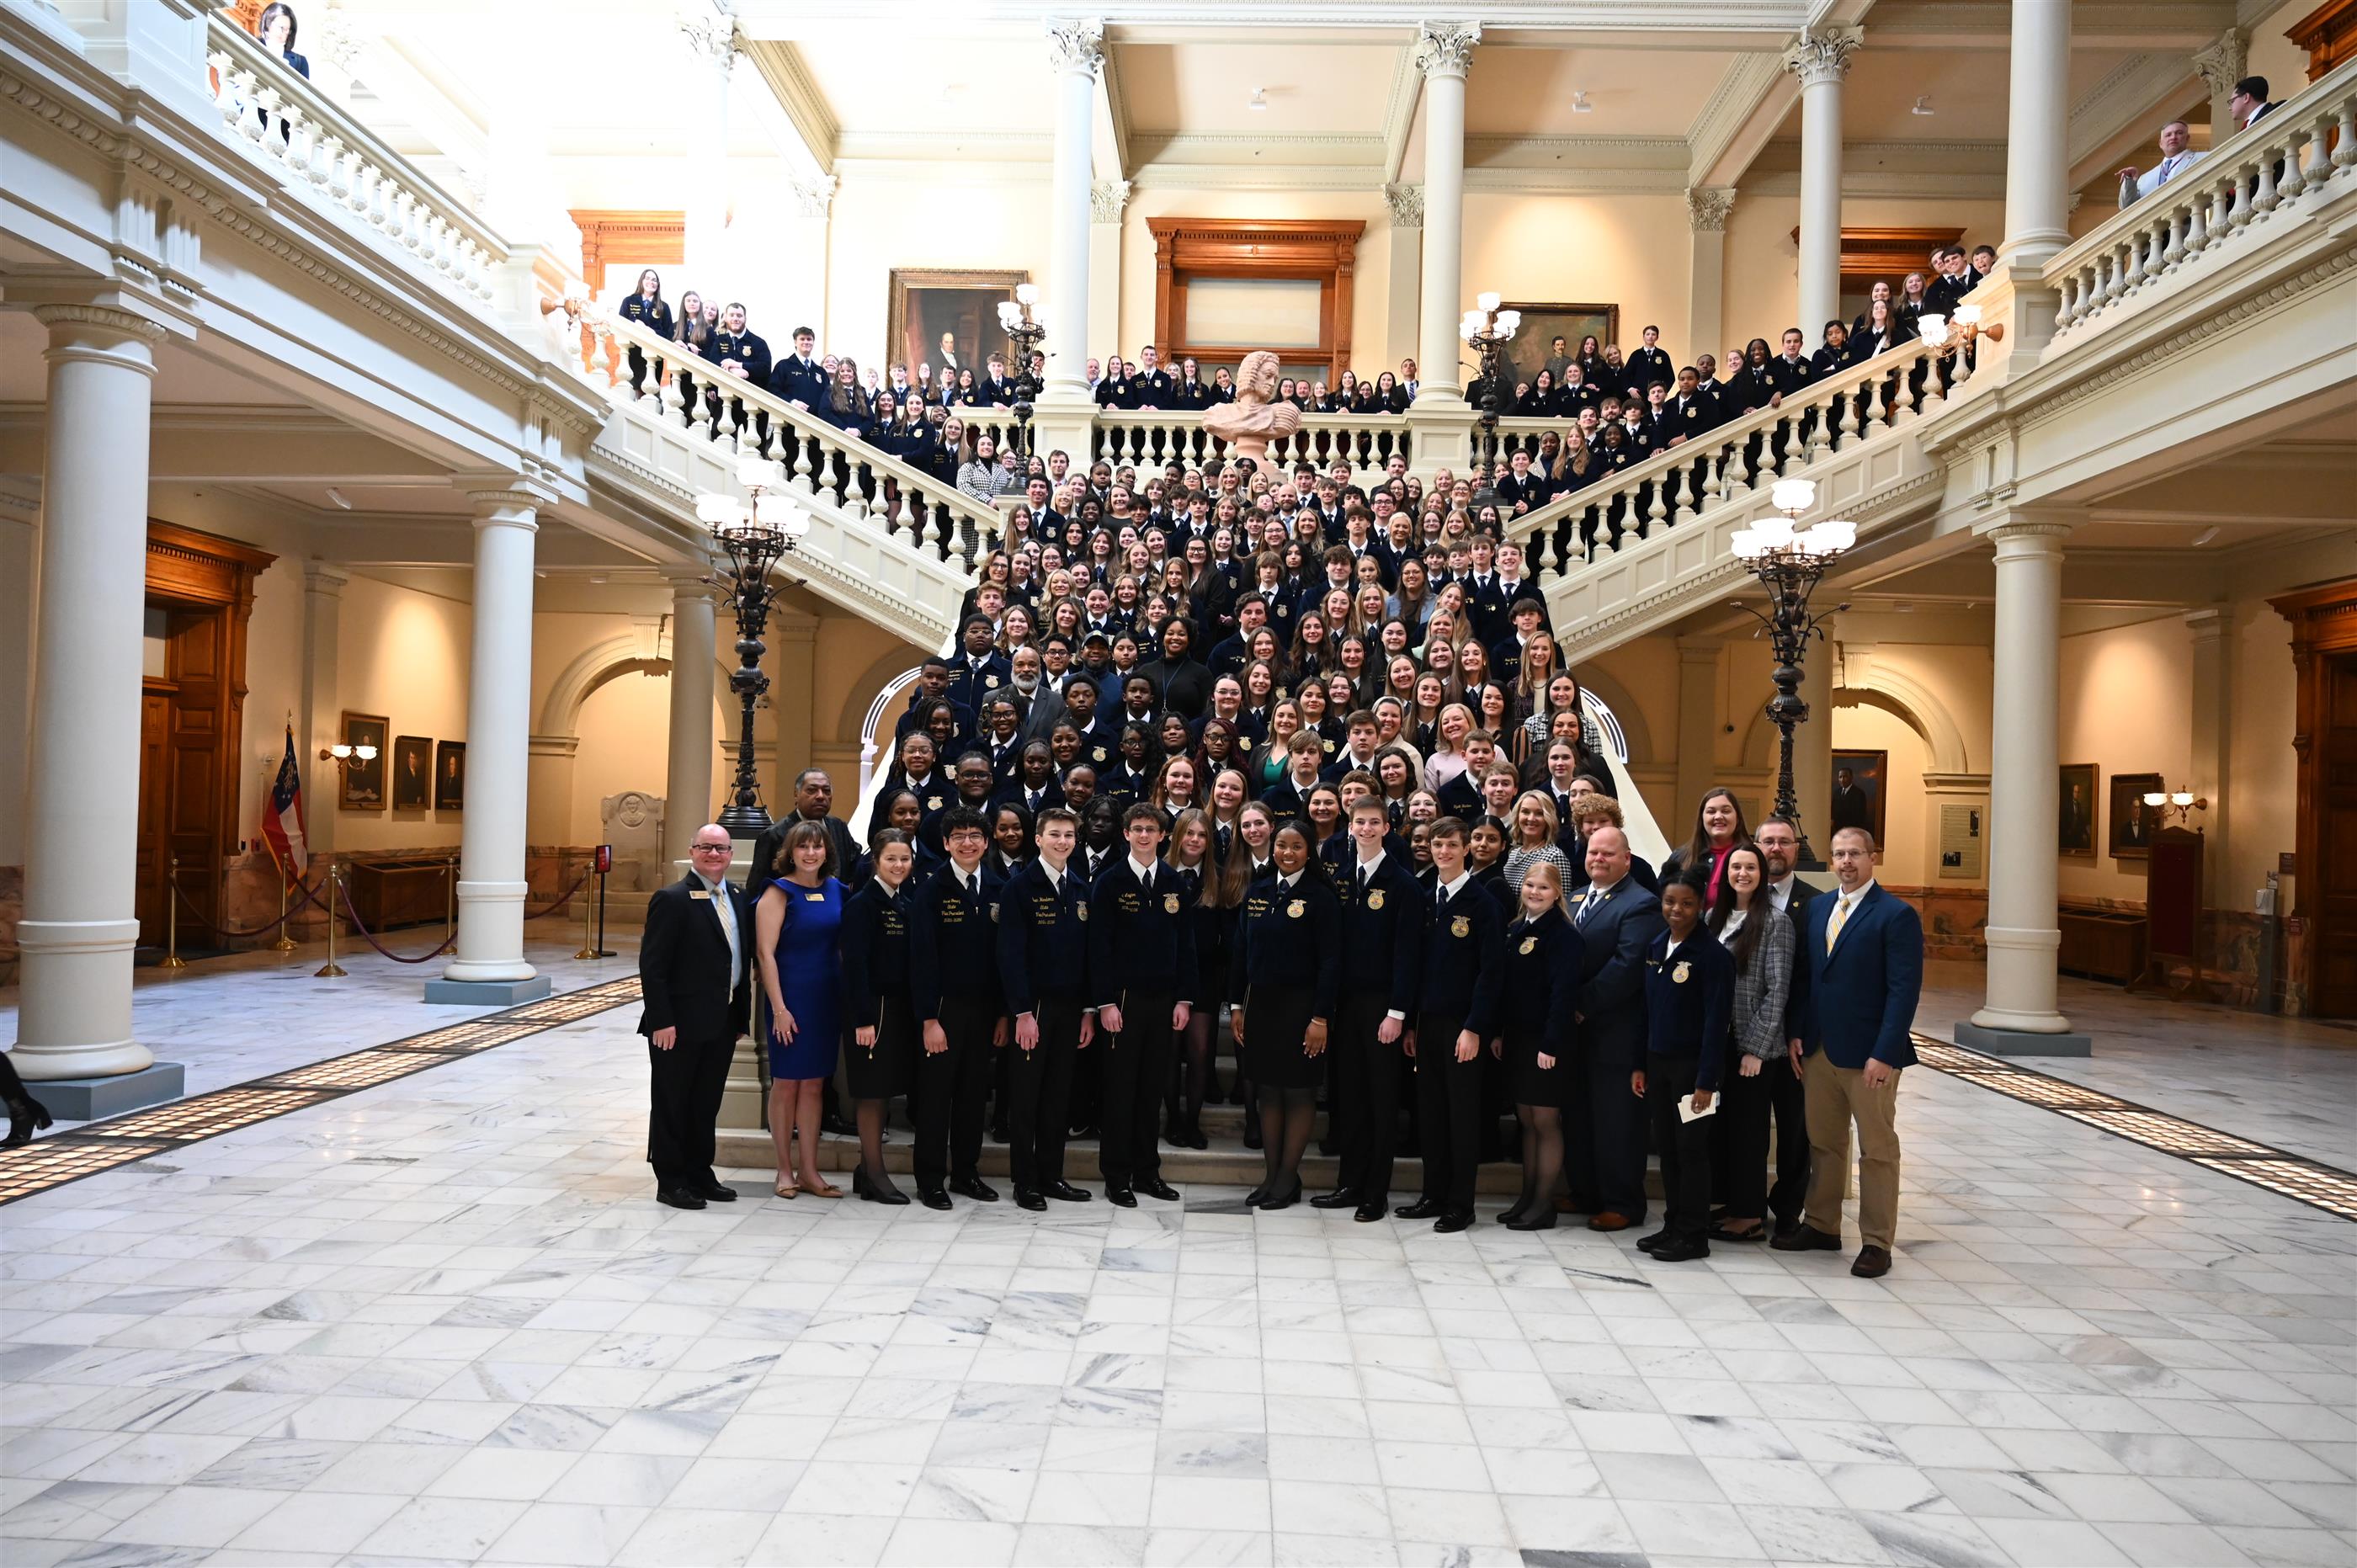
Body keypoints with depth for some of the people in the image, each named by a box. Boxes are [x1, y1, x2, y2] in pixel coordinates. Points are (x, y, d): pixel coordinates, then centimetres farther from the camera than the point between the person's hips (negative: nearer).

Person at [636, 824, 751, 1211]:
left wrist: (741, 1014, 9)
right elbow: (652, 966, -15)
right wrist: (661, 1021, -19)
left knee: (707, 1104, 16)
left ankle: (700, 1174, 28)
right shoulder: (673, 900, -13)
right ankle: (671, 1182, 17)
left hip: (722, 1023, 7)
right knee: (672, 1105, 7)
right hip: (681, 1024, -7)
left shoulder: (737, 897, 9)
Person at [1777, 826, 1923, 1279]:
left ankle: (1876, 1244, 14)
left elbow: (1904, 990, -14)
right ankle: (1822, 1226, 27)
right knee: (1823, 1143, 15)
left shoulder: (1897, 915, -10)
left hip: (1869, 1054, -6)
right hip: (1820, 1050, 6)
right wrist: (1797, 1034, 4)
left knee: (1878, 1150, 6)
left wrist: (1884, 1054, -19)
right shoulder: (1817, 908, 10)